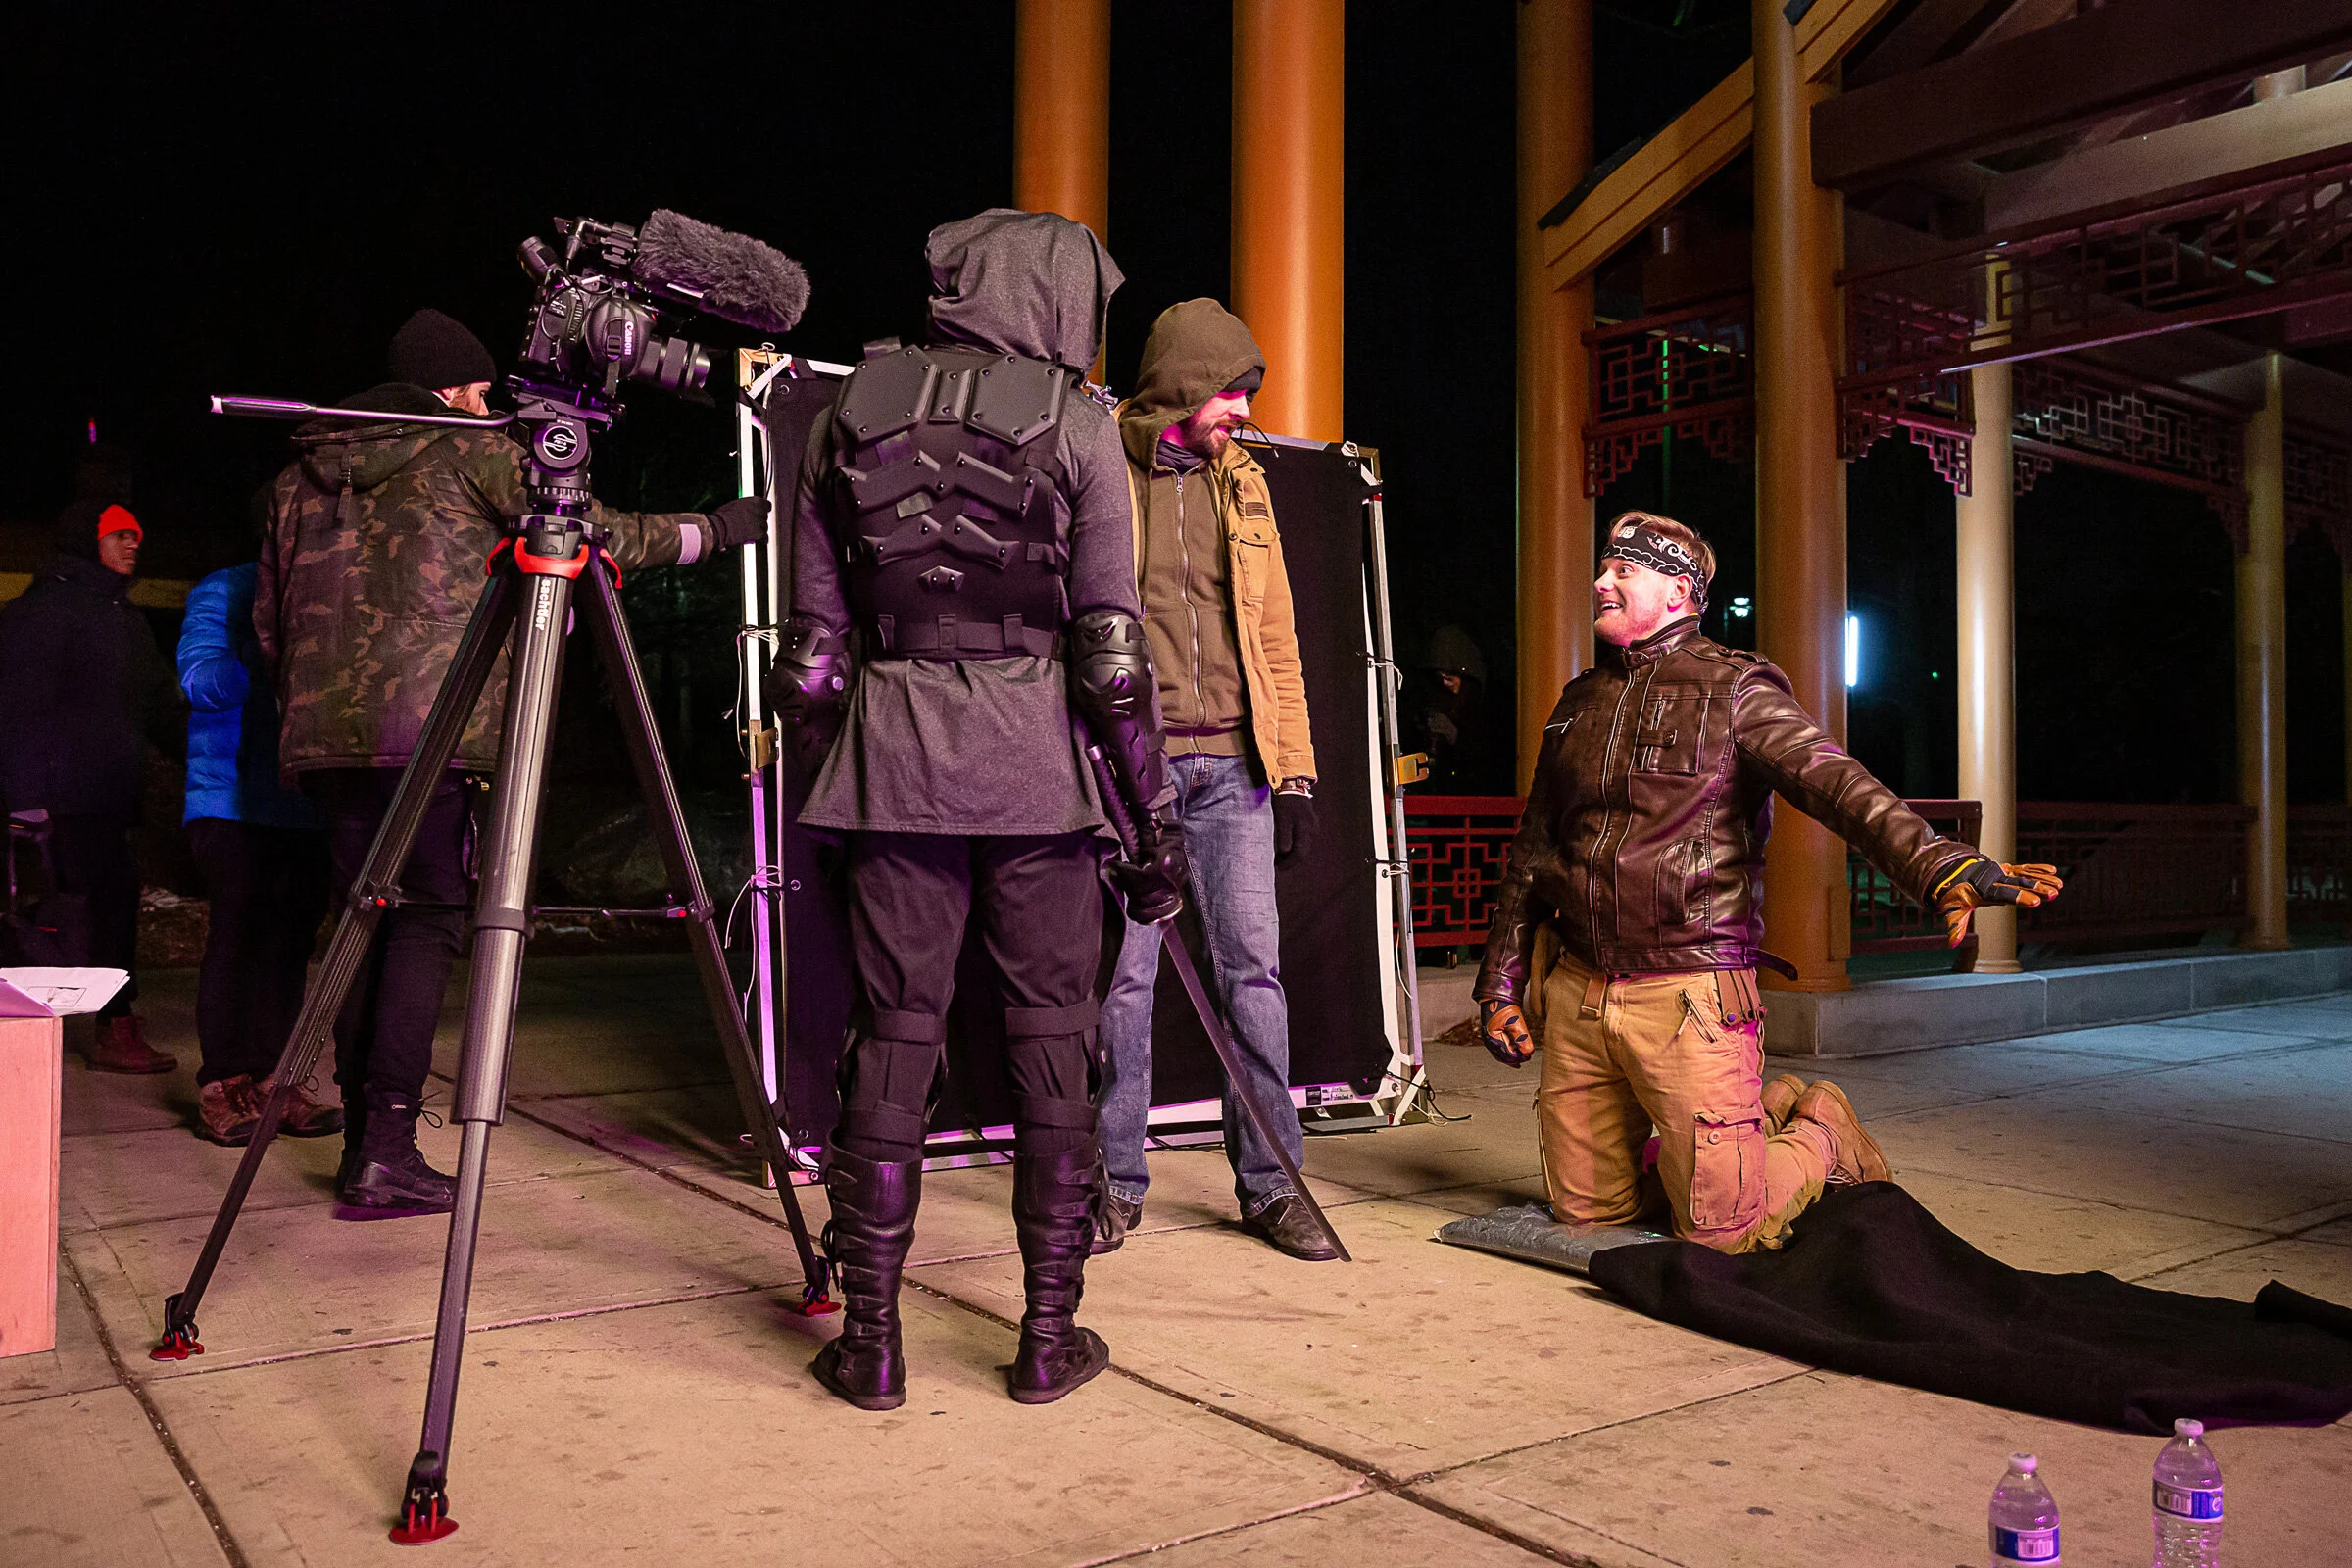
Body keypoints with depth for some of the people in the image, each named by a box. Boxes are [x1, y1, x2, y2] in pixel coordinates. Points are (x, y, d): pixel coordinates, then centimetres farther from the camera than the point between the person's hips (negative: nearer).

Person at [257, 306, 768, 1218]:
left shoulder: (302, 471, 20)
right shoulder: (470, 453, 4)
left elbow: (268, 618, 20)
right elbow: (602, 535, 3)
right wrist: (718, 528, 14)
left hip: (325, 732, 6)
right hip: (428, 724, -6)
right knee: (427, 920, -4)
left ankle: (361, 1142, 10)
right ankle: (388, 1152, -11)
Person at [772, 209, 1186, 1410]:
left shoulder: (849, 412, 10)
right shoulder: (1073, 423, 0)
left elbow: (811, 644, 8)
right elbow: (1111, 648, -6)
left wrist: (814, 787, 17)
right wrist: (1154, 815, -1)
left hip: (891, 753, 3)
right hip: (1037, 762, -2)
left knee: (892, 1037, 7)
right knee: (1050, 1040, 6)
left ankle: (870, 1341, 11)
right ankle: (1051, 1333, 13)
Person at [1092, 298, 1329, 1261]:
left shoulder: (1242, 486, 16)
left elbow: (1275, 634, 15)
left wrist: (1295, 772, 9)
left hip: (1232, 761, 4)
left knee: (1254, 967, 3)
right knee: (1125, 973, 1)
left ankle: (1269, 1185, 12)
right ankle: (1117, 1183, 15)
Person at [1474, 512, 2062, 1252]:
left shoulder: (1734, 691, -2)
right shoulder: (1580, 702, 15)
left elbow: (1837, 783, -19)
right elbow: (1531, 851, 19)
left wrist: (1941, 865, -37)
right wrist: (1501, 984, 16)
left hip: (1687, 996, -5)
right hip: (1575, 992, 6)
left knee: (1725, 1230, -5)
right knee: (1586, 1211, 11)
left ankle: (1820, 1130, 26)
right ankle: (1756, 1119, 32)